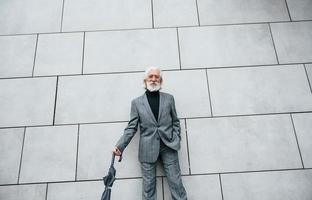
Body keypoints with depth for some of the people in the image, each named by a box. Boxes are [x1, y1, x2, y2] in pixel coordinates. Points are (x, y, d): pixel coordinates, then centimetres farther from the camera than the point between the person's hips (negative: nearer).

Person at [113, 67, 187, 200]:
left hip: (168, 146, 1)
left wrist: (176, 140, 1)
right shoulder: (137, 102, 5)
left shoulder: (169, 98, 9)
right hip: (148, 149, 0)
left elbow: (175, 122, 14)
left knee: (176, 182, 2)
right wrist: (120, 146, -11)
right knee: (148, 185, 5)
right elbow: (131, 127, 1)